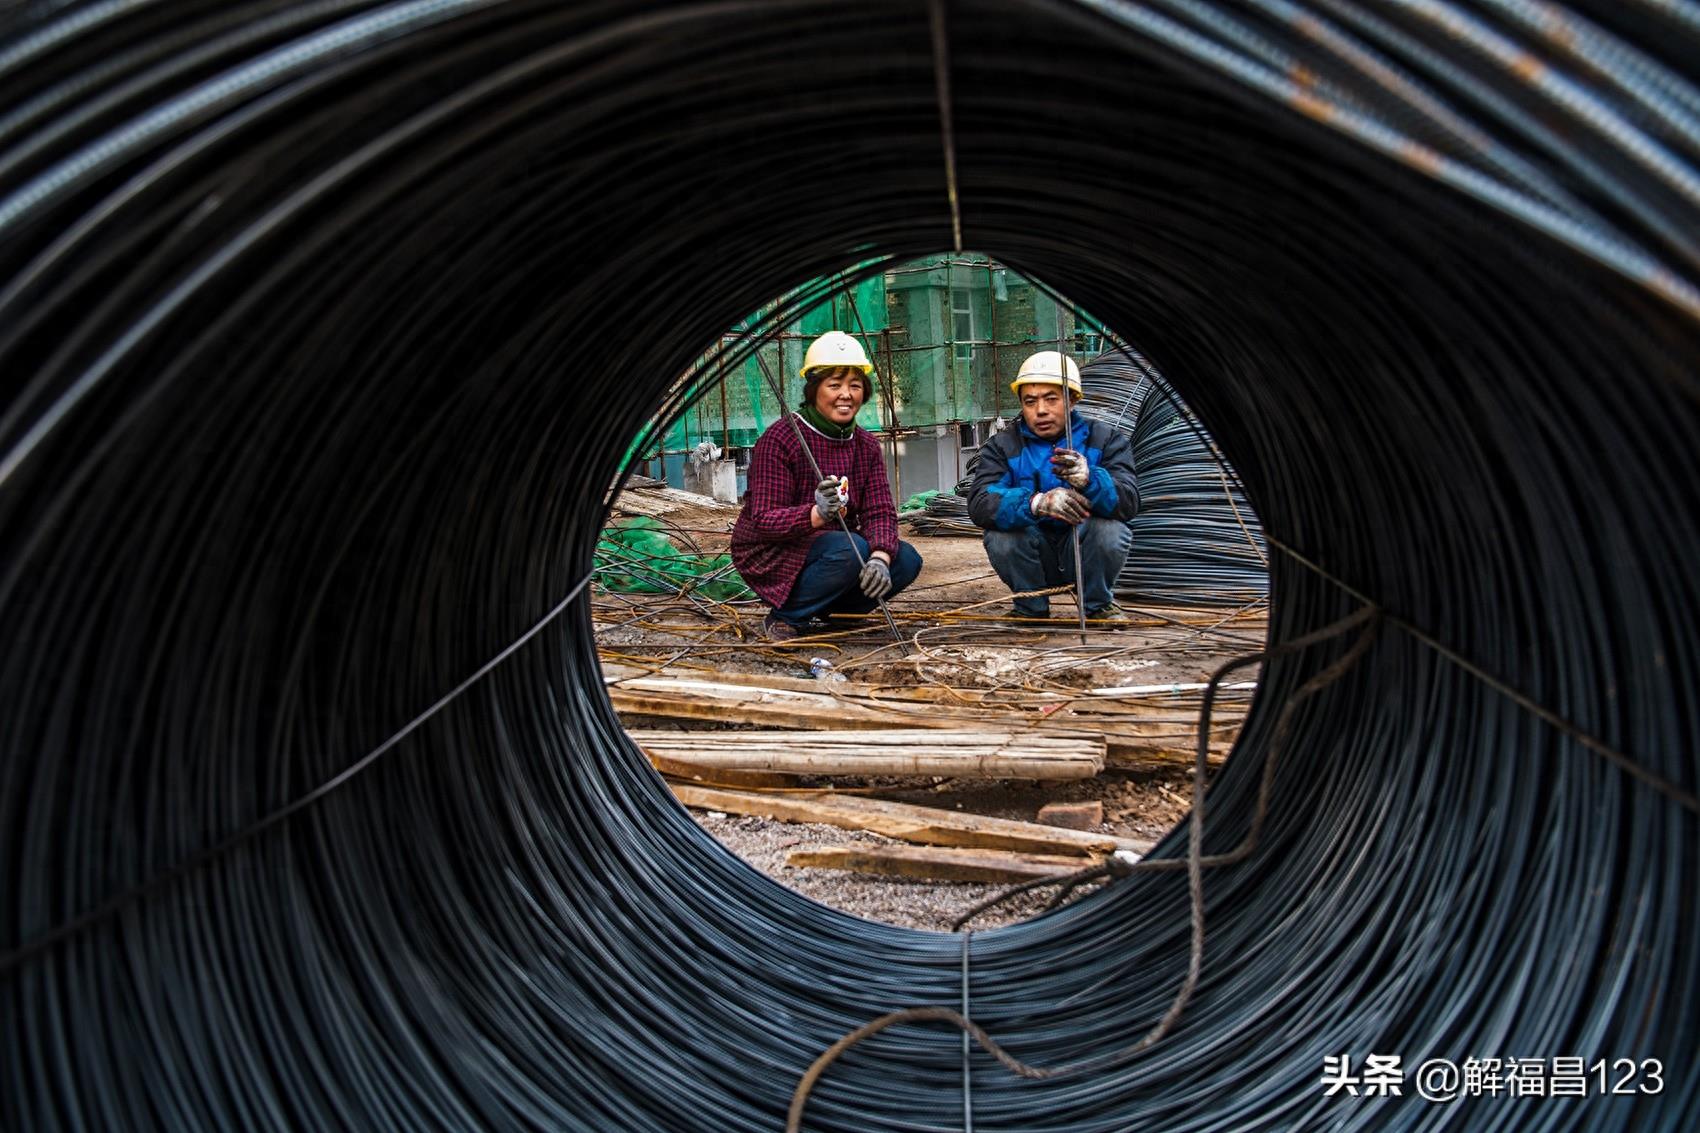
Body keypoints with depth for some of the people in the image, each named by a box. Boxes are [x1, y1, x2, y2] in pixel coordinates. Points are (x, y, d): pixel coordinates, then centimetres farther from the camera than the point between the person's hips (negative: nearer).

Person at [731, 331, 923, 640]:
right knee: (849, 549, -32)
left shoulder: (866, 445, 3)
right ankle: (785, 616, -10)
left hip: (831, 543, 7)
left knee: (906, 560, -11)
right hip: (771, 555, -7)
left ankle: (816, 610, 3)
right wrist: (815, 514, -43)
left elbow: (880, 511, -7)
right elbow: (763, 521, -23)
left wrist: (880, 557, -29)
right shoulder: (779, 440, -18)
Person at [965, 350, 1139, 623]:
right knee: (1001, 536, -29)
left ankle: (1099, 604, 0)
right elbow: (979, 503, -23)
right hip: (1035, 563, 0)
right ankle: (1031, 608, -1)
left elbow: (1129, 501, -22)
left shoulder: (1106, 439, -4)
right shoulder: (1002, 446, -5)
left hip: (1084, 556, 0)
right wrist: (1036, 503, -44)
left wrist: (1090, 480, -45)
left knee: (1109, 530, -30)